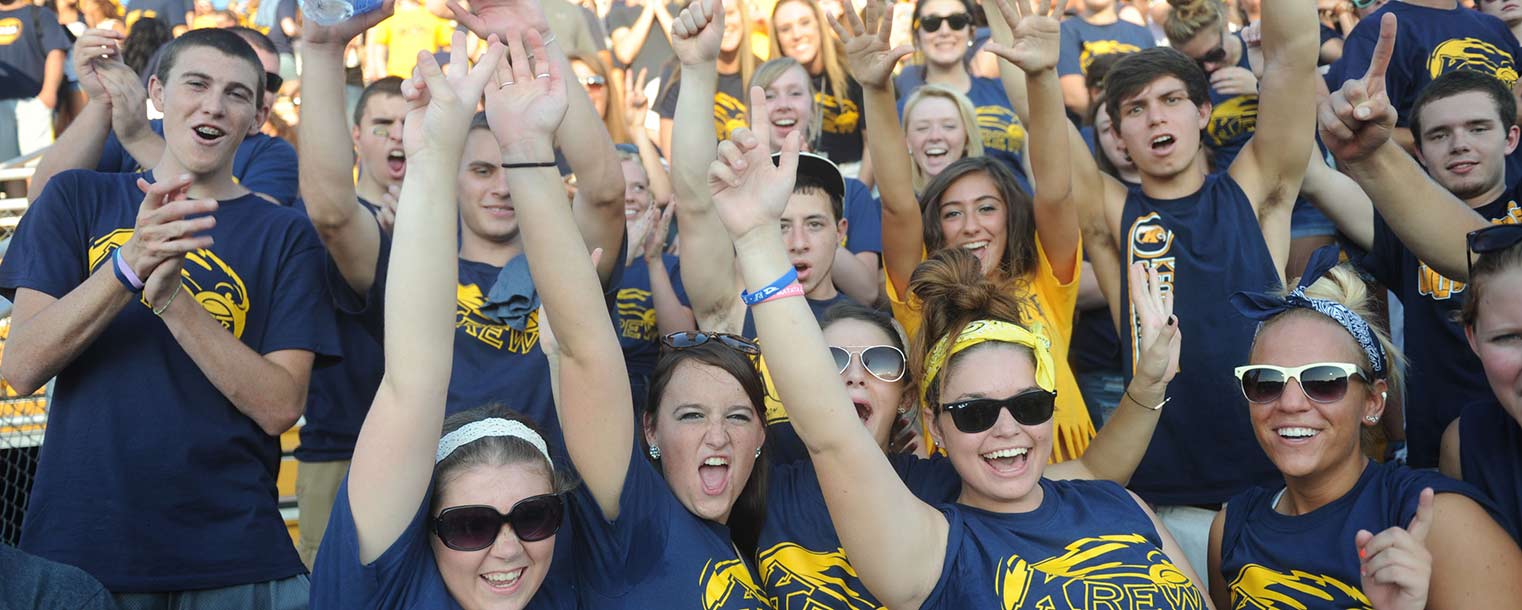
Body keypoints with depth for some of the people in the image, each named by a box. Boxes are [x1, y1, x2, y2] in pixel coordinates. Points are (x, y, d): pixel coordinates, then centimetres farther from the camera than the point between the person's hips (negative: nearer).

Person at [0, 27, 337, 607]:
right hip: (77, 538, 1)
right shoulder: (79, 199, 4)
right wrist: (130, 265, -22)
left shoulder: (284, 234, 0)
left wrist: (171, 296, -22)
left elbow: (279, 406, -10)